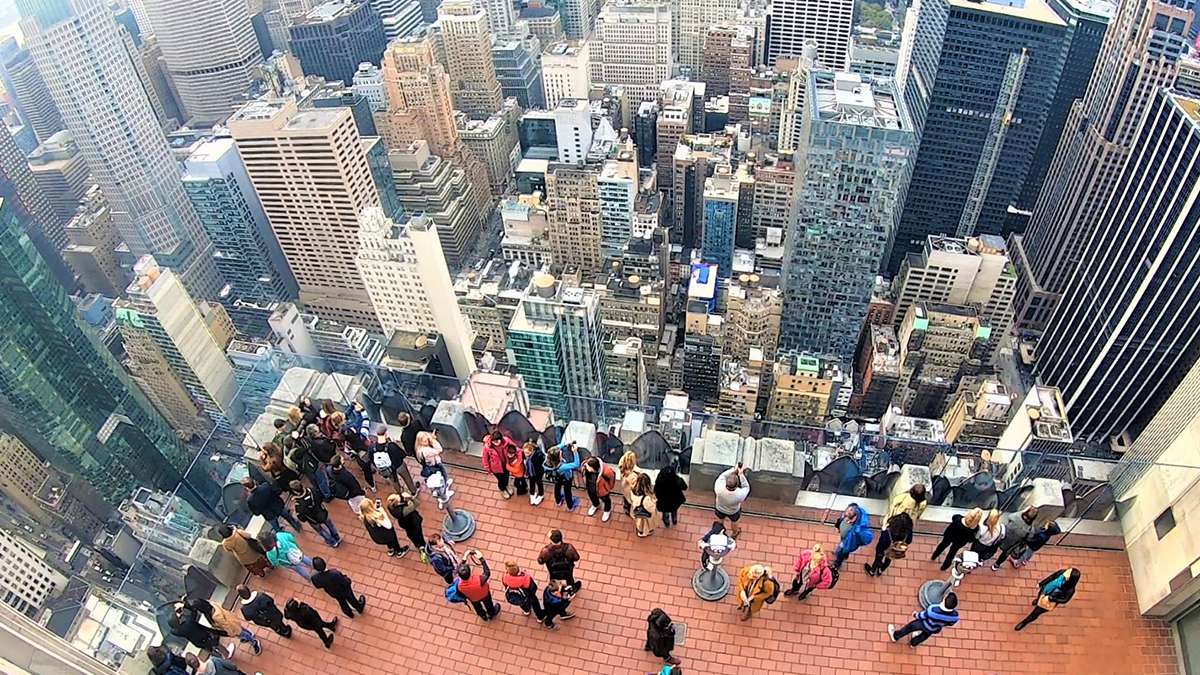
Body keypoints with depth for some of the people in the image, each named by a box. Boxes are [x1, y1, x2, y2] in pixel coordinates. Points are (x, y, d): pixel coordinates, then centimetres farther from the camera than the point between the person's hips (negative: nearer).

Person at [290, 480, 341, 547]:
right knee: (330, 525, 31)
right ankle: (337, 538, 56)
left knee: (323, 532, 27)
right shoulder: (310, 490, -26)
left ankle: (333, 543, 50)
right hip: (323, 514, 3)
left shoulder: (299, 504, -38)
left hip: (315, 521, -3)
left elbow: (302, 519, -24)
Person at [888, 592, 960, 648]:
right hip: (936, 630, 4)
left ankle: (895, 636, 49)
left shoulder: (932, 610, -44)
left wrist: (916, 615, 0)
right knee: (925, 635, 35)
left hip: (925, 625, -4)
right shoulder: (955, 616, -35)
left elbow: (921, 616, -23)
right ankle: (913, 643, 64)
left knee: (910, 626, 25)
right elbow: (951, 623, -10)